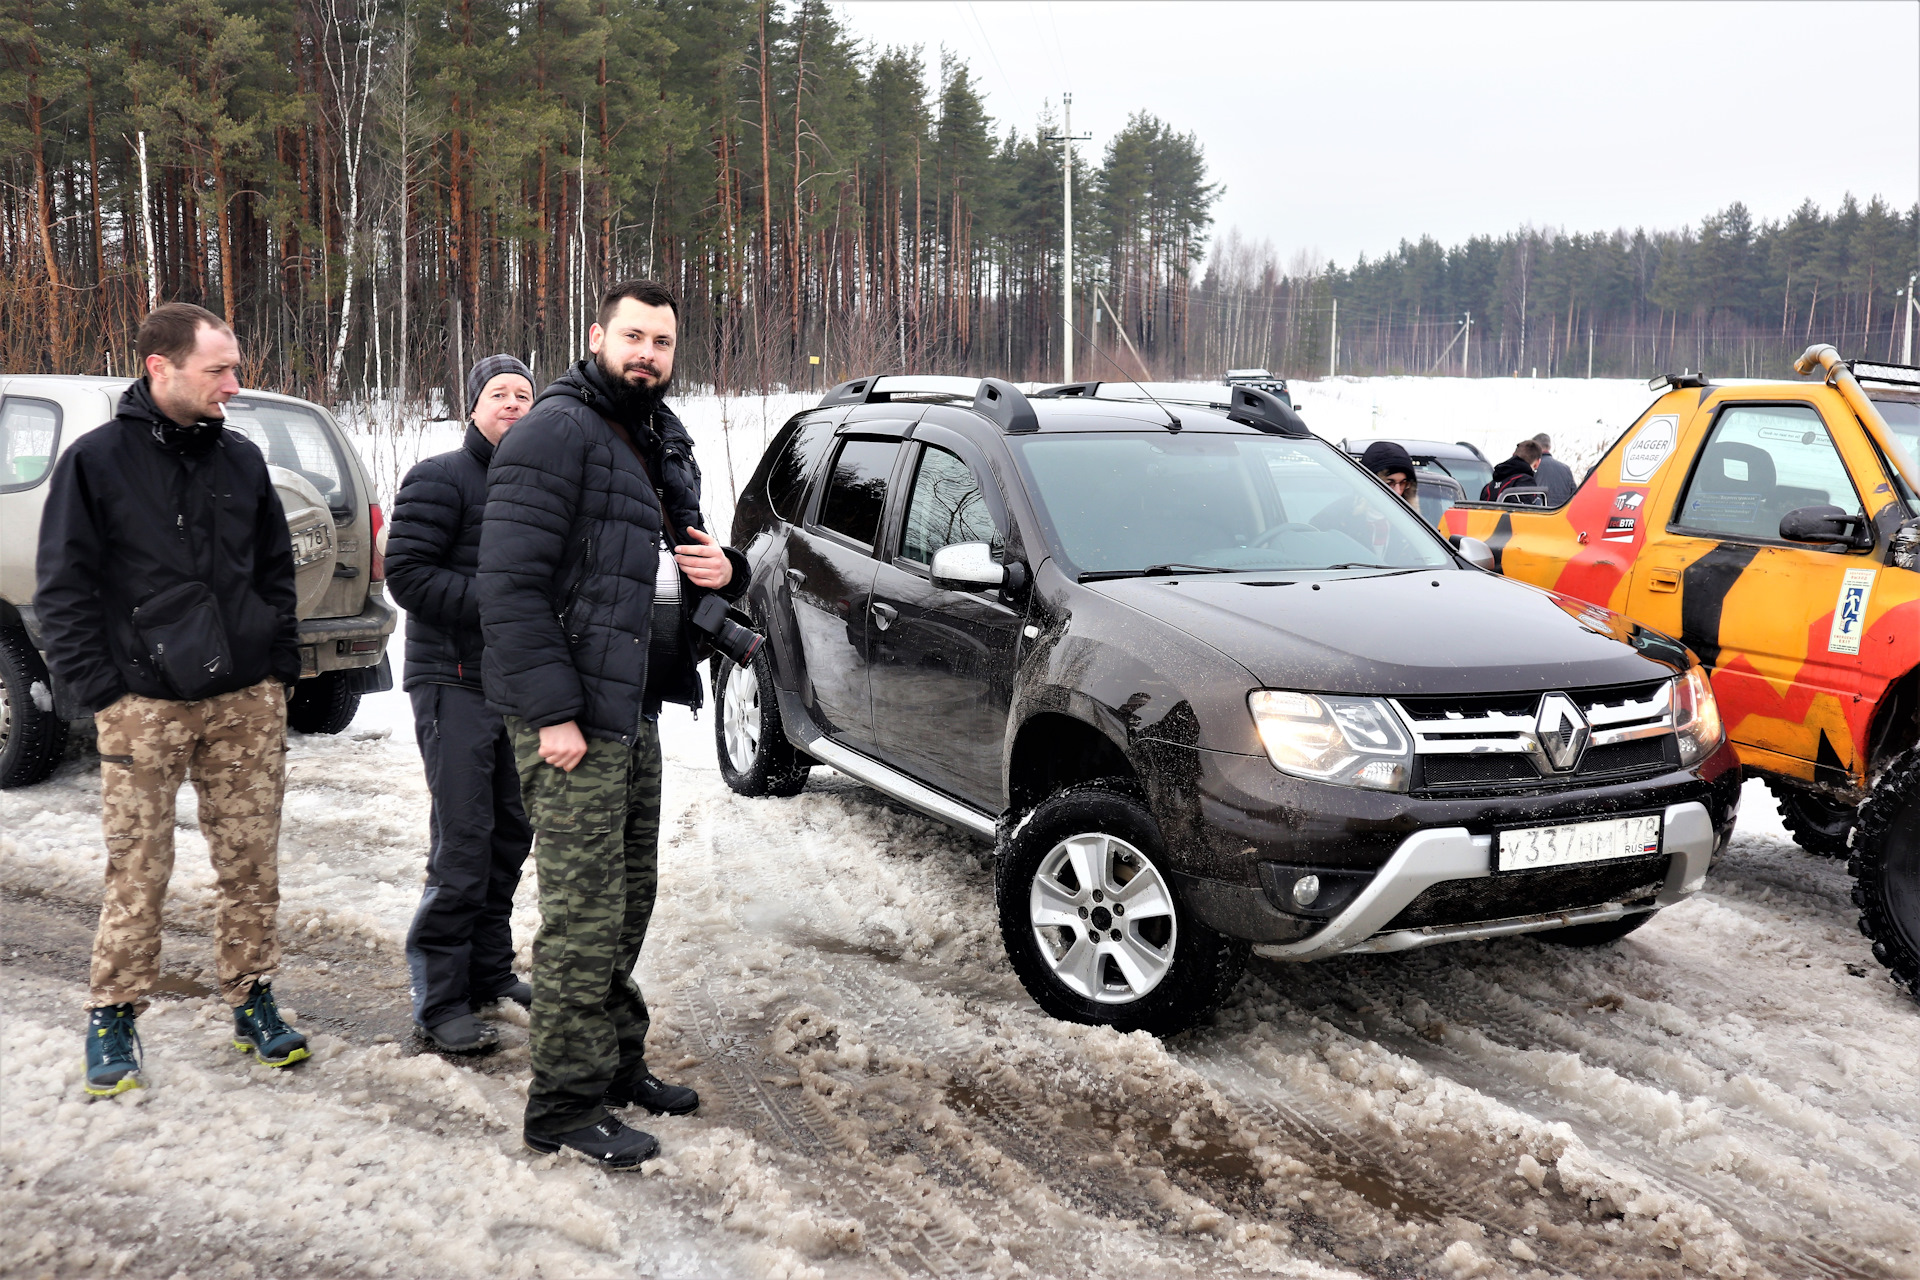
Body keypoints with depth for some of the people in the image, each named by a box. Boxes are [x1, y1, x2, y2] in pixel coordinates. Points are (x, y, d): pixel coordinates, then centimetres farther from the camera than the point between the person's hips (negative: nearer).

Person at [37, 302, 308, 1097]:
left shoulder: (241, 459, 10)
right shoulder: (96, 460, -3)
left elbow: (275, 569, 17)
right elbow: (63, 589, -2)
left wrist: (280, 666, 9)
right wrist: (98, 689, -8)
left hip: (247, 701, 4)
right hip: (145, 703, -3)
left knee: (251, 862, 8)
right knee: (137, 873, 2)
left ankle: (251, 1000, 21)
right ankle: (113, 1016, 16)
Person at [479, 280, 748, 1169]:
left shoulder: (665, 444, 17)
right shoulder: (557, 432, -12)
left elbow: (676, 556, 30)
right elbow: (510, 583, -19)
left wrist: (725, 570, 5)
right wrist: (553, 711, -23)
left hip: (634, 709, 9)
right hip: (571, 718, -9)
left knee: (627, 903, 17)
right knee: (584, 915, -5)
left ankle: (617, 1062, 30)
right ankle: (566, 1105, 5)